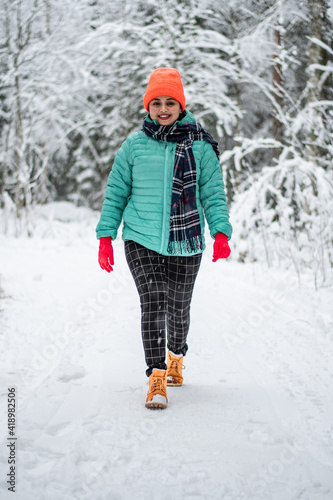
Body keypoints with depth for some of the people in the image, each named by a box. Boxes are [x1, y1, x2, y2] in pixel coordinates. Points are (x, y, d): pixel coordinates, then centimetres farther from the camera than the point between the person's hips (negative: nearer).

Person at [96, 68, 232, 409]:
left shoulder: (200, 147, 1)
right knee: (153, 303, -16)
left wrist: (221, 232, -11)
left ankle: (176, 358, 42)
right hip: (141, 241, -1)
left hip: (185, 244, 1)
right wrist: (105, 236, 3)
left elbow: (213, 194, 3)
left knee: (178, 308, 13)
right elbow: (116, 193, 8)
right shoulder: (134, 146, 2)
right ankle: (157, 379, -13)